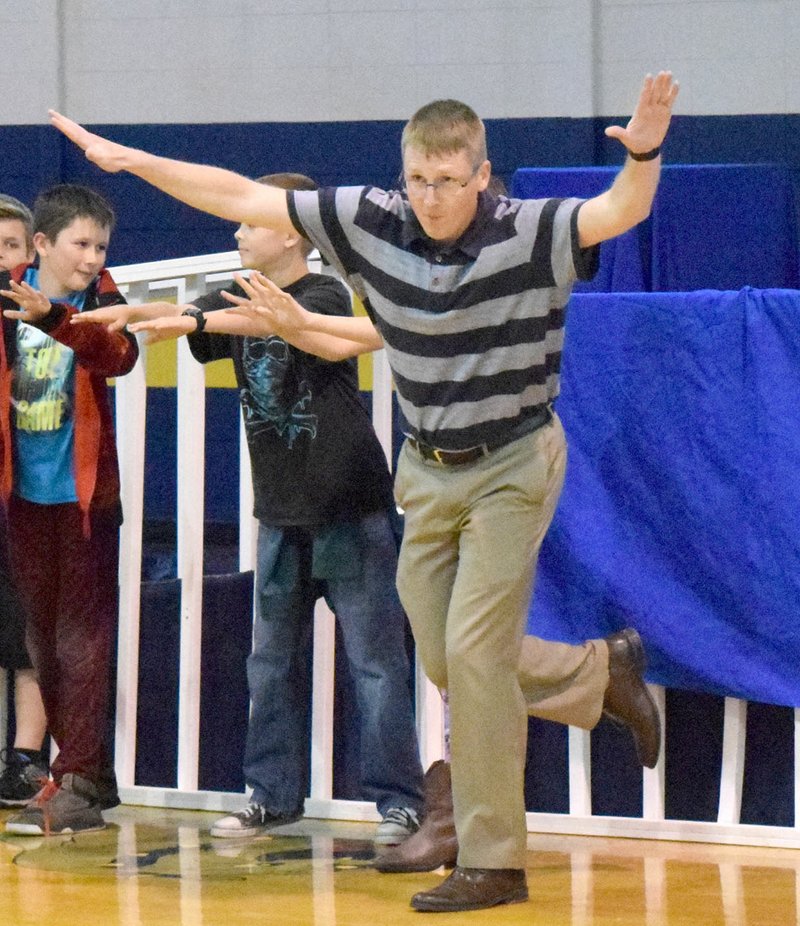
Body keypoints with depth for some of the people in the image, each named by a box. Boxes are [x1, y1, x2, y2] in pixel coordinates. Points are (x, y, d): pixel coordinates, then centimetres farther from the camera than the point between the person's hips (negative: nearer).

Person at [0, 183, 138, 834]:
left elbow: (120, 356, -27)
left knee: (82, 634, -5)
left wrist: (53, 318, -41)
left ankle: (79, 782, -6)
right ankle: (91, 774, 19)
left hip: (86, 493, -3)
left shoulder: (101, 302, -6)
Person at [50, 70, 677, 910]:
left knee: (474, 651, -11)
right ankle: (604, 670, 37)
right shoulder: (373, 222, -10)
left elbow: (620, 212, -38)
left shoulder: (528, 233, -22)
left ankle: (493, 862, 0)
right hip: (428, 470, 5)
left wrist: (644, 156, -60)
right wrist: (128, 159, -6)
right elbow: (243, 198, -5)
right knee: (443, 661, 11)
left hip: (512, 467, -5)